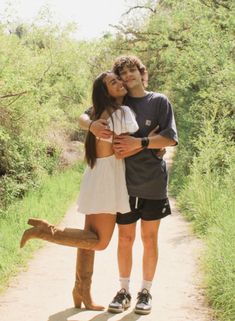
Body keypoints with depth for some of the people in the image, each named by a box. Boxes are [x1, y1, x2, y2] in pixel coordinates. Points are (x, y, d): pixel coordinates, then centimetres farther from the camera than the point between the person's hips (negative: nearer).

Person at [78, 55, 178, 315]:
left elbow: (170, 138, -9)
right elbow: (83, 117, 9)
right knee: (125, 238, 9)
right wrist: (92, 125, -14)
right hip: (125, 182, 2)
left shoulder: (159, 101, -1)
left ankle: (145, 291, 21)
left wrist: (139, 142, -21)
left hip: (153, 183, -2)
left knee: (149, 239, 8)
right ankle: (124, 290, 22)